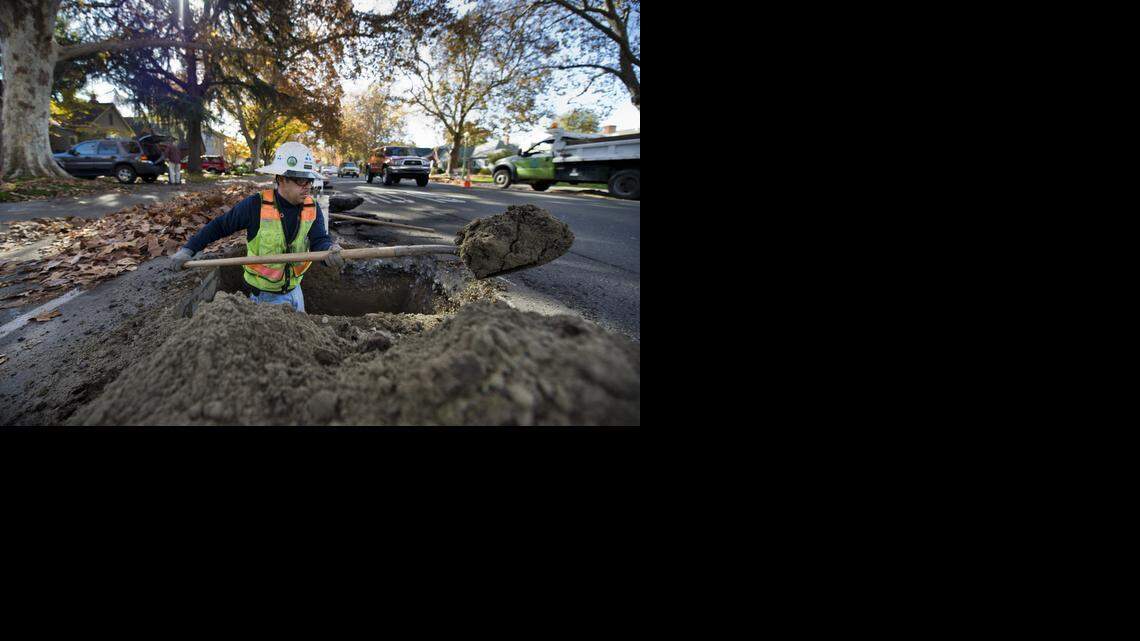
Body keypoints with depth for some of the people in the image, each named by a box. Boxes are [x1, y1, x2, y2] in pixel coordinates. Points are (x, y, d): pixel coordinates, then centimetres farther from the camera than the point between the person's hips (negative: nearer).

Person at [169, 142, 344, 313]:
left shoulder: (313, 209, -8)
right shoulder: (256, 206, -17)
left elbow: (320, 241, -20)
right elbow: (219, 226, -4)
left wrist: (330, 251, -44)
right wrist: (188, 249, -10)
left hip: (294, 289, 4)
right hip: (264, 294, -4)